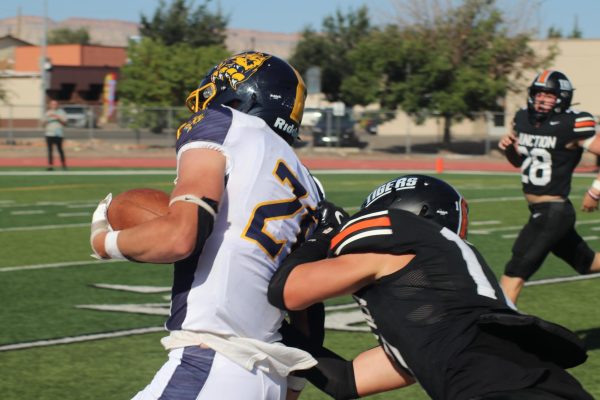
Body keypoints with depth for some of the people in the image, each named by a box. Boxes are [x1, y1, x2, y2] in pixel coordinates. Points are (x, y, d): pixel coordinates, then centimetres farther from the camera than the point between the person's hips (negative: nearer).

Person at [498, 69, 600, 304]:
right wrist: (508, 148, -1)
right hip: (539, 212, 8)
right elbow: (518, 161, 20)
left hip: (554, 211, -8)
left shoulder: (571, 126, -15)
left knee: (516, 271, -12)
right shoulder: (523, 119, 6)